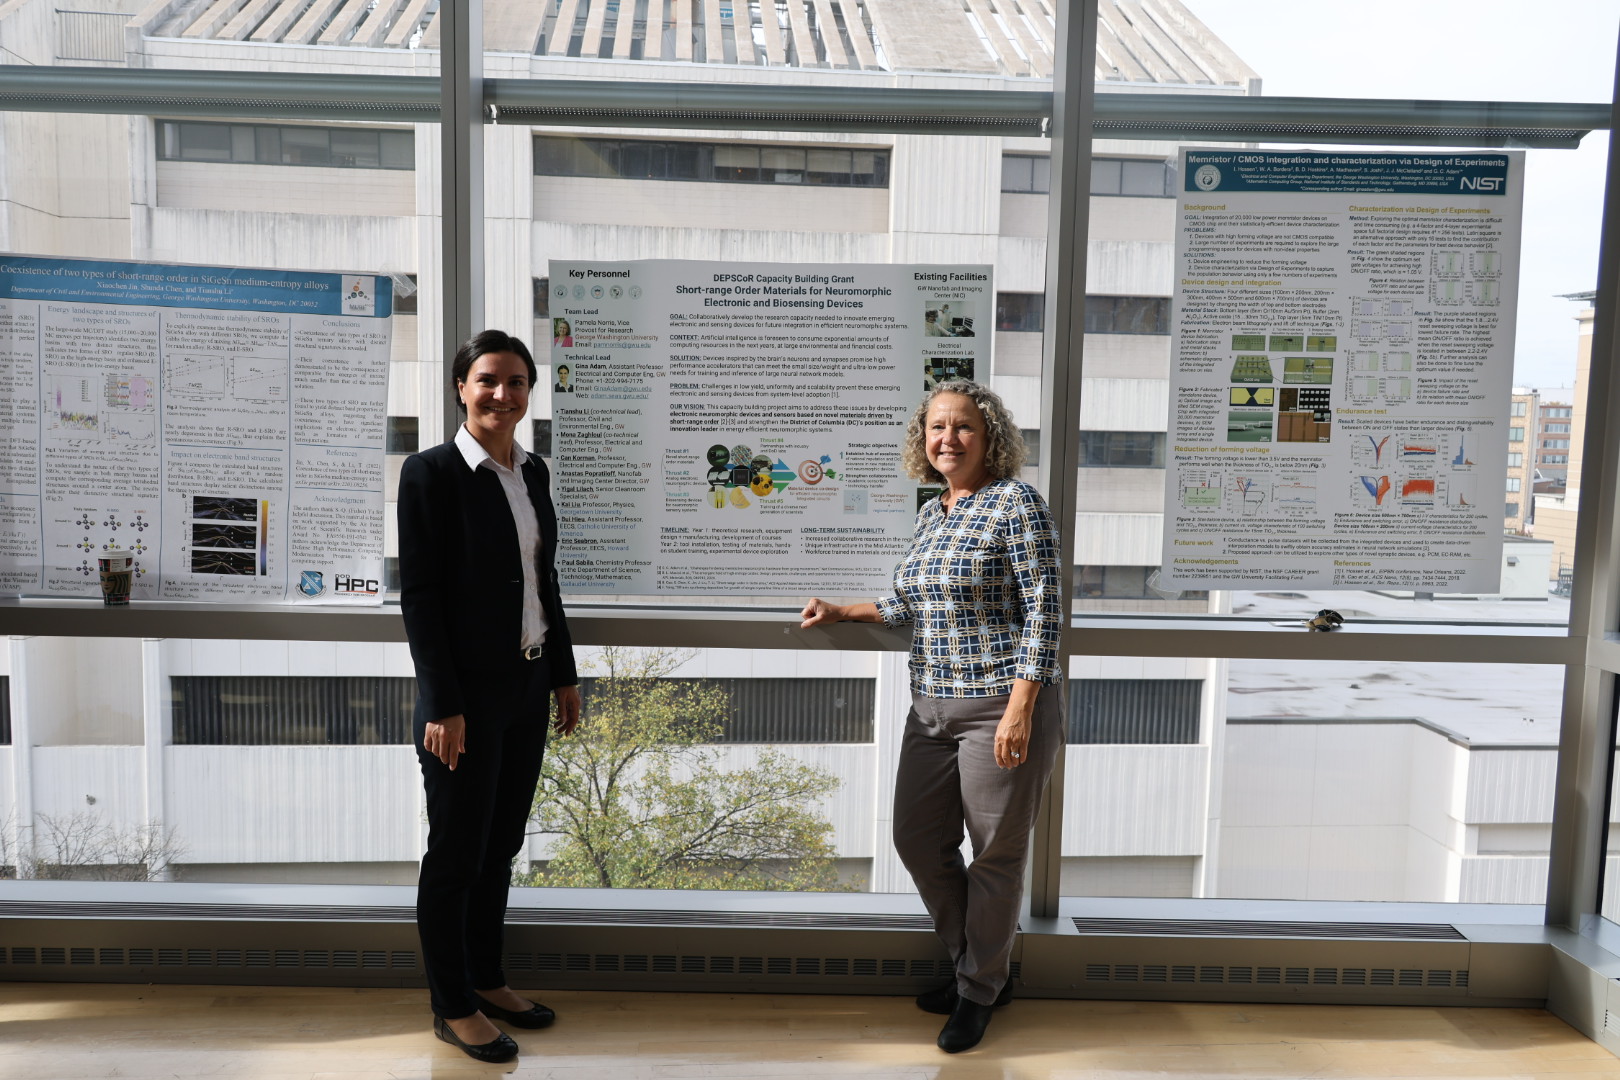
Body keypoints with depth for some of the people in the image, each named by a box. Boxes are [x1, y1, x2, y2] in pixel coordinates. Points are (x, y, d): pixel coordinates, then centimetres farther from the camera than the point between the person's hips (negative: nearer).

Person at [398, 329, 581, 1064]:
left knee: (501, 844, 18)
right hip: (467, 693, -7)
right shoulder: (431, 472, -12)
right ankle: (452, 1008, 23)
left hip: (527, 689, 7)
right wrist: (442, 706, -17)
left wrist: (565, 674, 13)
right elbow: (418, 595, -15)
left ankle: (486, 980, 35)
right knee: (457, 853, 7)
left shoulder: (532, 472, 8)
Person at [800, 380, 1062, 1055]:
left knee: (995, 853, 5)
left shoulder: (1016, 503, -10)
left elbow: (1042, 611, -15)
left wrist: (1020, 709, -20)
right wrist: (842, 612, 16)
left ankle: (980, 991, 25)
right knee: (917, 840, 13)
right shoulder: (930, 514, 12)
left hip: (1002, 704, -8)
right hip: (932, 704, 8)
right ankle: (976, 966, 33)